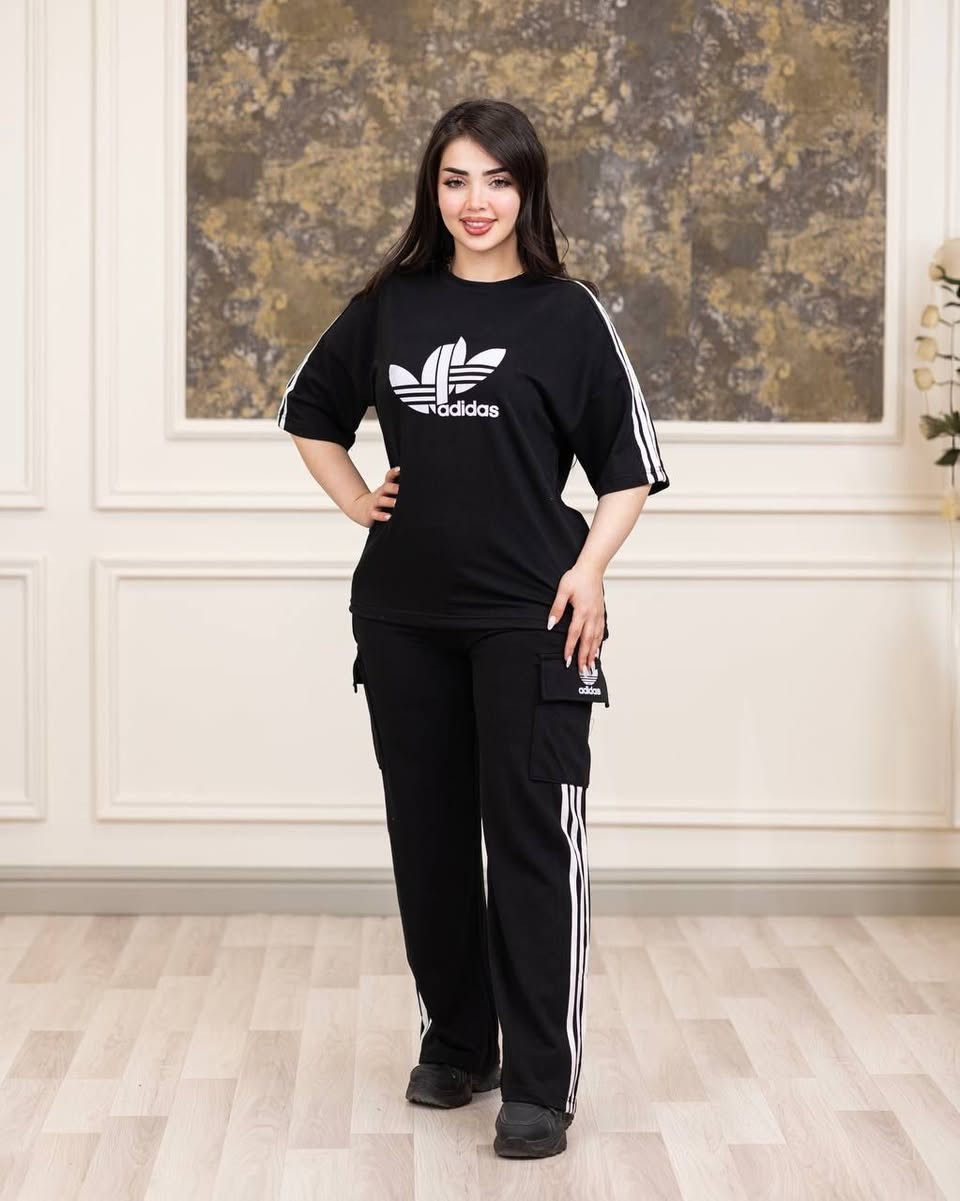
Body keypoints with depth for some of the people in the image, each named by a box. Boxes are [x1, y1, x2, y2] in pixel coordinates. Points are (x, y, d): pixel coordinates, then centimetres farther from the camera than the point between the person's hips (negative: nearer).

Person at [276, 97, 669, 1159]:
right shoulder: (389, 305, 7)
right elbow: (308, 411, 22)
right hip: (404, 614, 4)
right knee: (428, 832, 11)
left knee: (530, 837, -5)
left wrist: (588, 568, -10)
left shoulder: (566, 313, -1)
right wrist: (355, 501, 9)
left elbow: (629, 465, 2)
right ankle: (456, 1043, 27)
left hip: (527, 616, -4)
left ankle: (538, 1082, 2)